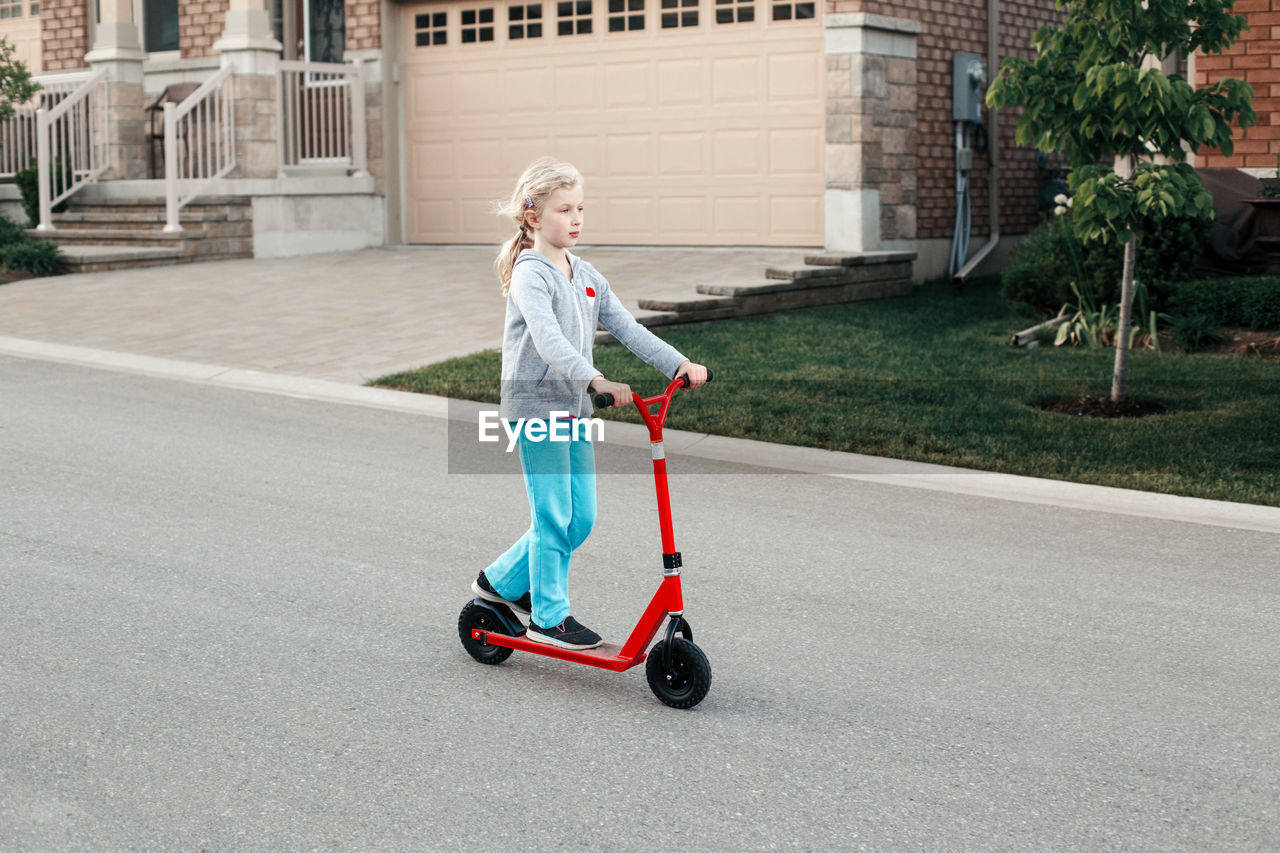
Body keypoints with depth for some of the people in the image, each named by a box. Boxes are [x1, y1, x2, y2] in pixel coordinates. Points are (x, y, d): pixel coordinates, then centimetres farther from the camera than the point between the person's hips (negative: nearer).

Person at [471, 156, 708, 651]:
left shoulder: (584, 276, 13)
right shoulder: (530, 275, -13)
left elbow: (626, 327, 10)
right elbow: (547, 339, -28)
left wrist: (678, 364, -3)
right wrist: (595, 380, -41)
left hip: (573, 408, 8)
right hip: (534, 406, -8)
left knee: (581, 518, 10)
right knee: (553, 516, -3)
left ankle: (503, 582, 27)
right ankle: (549, 617, 10)